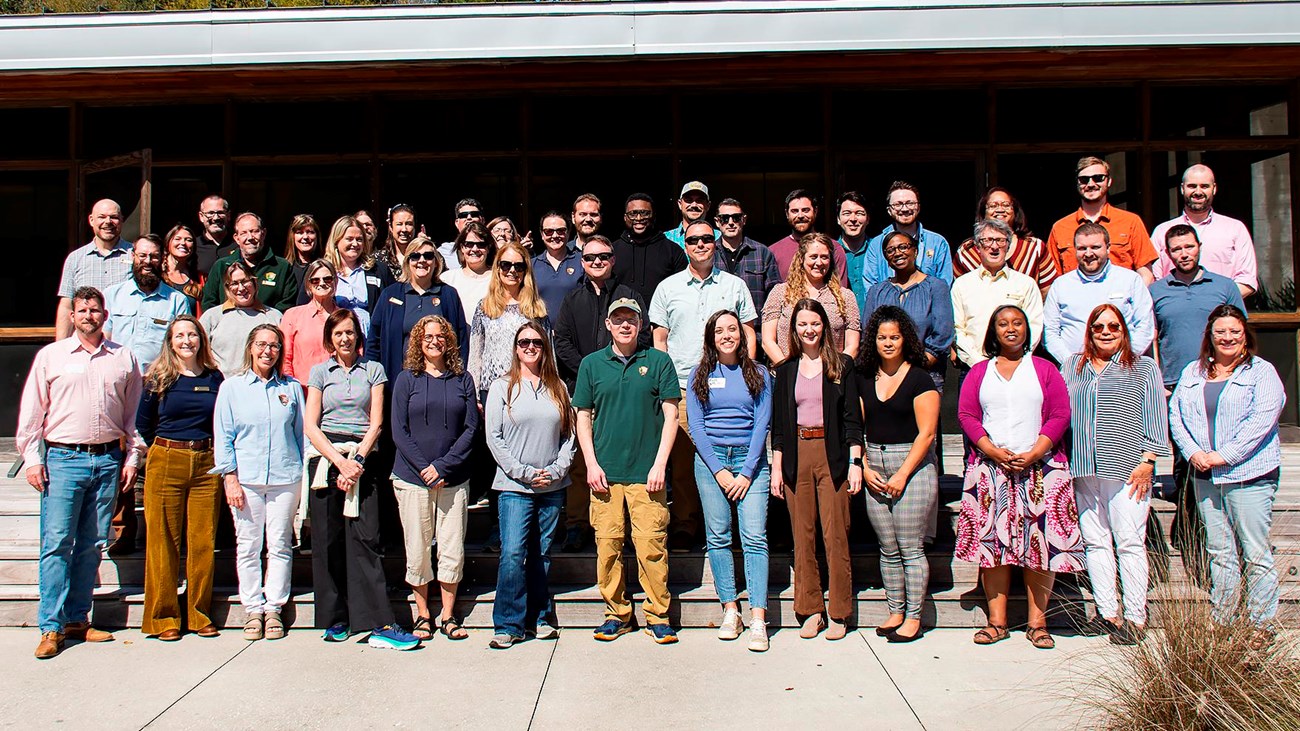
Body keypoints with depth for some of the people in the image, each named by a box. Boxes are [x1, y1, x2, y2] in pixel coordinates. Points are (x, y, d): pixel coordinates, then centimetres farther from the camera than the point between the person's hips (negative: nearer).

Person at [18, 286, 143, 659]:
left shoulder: (124, 358, 9)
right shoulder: (50, 356, 6)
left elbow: (132, 414, 13)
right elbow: (31, 412, 5)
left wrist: (131, 458, 7)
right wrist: (32, 458, -2)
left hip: (108, 460, 2)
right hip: (63, 459, -2)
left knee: (92, 544, 6)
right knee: (57, 543, -5)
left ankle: (78, 618, 16)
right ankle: (51, 627, -1)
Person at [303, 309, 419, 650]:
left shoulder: (373, 370, 12)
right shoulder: (320, 372, 13)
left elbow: (376, 422, 4)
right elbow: (310, 425, 4)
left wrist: (357, 460, -10)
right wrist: (339, 461, -9)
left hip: (362, 459, -1)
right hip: (325, 457, 1)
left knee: (366, 538, -9)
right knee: (328, 540, 0)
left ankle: (380, 625, -13)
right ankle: (334, 619, 11)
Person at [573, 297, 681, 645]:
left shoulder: (658, 361, 5)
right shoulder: (591, 364, 9)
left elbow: (671, 414, 3)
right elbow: (583, 417, 11)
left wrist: (660, 463, -5)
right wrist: (591, 464, 0)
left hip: (646, 473, -2)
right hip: (605, 473, 2)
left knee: (651, 545, -3)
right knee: (608, 545, 4)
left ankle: (658, 615, 9)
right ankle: (617, 613, 17)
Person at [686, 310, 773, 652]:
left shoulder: (758, 374, 8)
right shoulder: (700, 375, 8)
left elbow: (762, 423, 2)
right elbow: (696, 424, 3)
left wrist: (747, 472, -7)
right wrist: (718, 471, -6)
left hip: (750, 458, -1)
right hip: (710, 458, 1)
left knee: (754, 536, -9)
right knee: (718, 536, -1)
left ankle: (758, 618, -11)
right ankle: (730, 608, 6)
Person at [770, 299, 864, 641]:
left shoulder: (842, 365, 4)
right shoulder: (787, 369, 12)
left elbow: (852, 419, 2)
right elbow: (778, 423, 12)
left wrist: (855, 463, -6)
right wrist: (776, 467, 6)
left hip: (831, 456, -2)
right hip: (796, 456, 3)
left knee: (835, 534, -3)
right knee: (802, 535, 4)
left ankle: (839, 613, 6)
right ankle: (810, 610, 13)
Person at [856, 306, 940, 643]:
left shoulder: (919, 379, -5)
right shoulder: (864, 379, 10)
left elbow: (926, 433, -9)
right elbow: (857, 427, 12)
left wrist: (902, 474, -13)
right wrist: (864, 468, -1)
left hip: (912, 465, -5)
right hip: (874, 468, 5)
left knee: (910, 547, -3)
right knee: (887, 548, 10)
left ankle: (914, 617, 7)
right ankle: (895, 612, 19)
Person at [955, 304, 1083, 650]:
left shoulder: (1044, 369, 10)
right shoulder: (979, 372, 14)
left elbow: (1060, 415, 2)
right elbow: (966, 415, 5)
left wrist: (1034, 454, -11)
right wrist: (994, 452, -10)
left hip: (1040, 466, -1)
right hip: (990, 466, 1)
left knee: (1040, 542, -4)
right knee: (992, 540, -1)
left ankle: (1037, 622, 3)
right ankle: (997, 621, 4)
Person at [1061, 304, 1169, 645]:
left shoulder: (1144, 367, 10)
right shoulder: (1072, 366, 17)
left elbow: (1156, 418, 4)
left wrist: (1147, 462, -5)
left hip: (1127, 470, -3)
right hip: (1083, 470, 3)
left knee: (1130, 542, -6)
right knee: (1095, 542, 2)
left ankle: (1135, 617, 0)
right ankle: (1108, 613, 8)